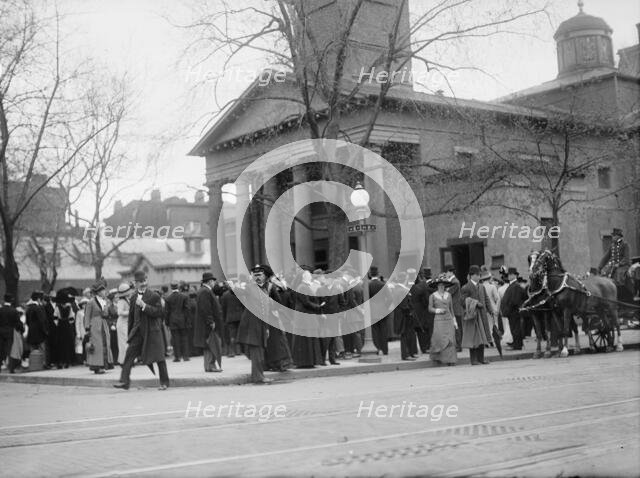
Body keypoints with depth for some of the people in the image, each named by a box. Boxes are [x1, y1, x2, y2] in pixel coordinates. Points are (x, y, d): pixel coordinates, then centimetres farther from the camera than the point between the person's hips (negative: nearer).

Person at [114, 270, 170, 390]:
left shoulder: (154, 296, -6)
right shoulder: (133, 297, 9)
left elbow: (159, 312, -15)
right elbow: (131, 316, 16)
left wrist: (144, 306, -22)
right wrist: (129, 333, 17)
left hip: (153, 331, -4)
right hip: (138, 331, 4)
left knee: (159, 357, 1)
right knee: (129, 355, -6)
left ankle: (164, 382, 14)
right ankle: (124, 381, -6)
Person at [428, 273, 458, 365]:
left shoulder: (448, 295, 12)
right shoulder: (433, 296, 3)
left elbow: (451, 308, 16)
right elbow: (430, 308, 3)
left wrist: (454, 320, 13)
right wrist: (438, 310, -15)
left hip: (449, 320, 3)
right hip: (439, 320, -3)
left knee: (450, 340, -4)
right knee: (440, 340, -9)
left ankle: (450, 359, 0)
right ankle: (435, 355, 12)